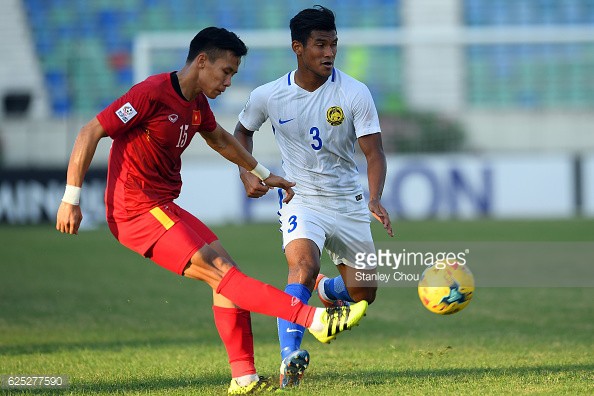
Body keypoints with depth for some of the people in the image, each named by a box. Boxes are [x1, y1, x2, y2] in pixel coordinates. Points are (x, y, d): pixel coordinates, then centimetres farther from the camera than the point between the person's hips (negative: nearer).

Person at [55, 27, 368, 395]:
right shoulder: (152, 93, -16)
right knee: (219, 273, -16)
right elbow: (89, 134, -16)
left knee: (226, 269, 2)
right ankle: (316, 320, -26)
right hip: (137, 211, -10)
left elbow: (220, 139, 34)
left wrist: (264, 174, 39)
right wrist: (71, 200, -16)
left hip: (164, 208, 10)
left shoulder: (197, 103, 11)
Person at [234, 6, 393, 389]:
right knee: (304, 263, -32)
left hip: (348, 202, 2)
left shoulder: (355, 93, -13)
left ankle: (327, 289, 44)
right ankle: (289, 358, -38)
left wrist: (375, 199, -33)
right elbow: (243, 131, 14)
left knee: (364, 293, 6)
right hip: (301, 200, -2)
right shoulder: (268, 96, -8)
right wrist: (247, 174, -2)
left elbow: (374, 152, -16)